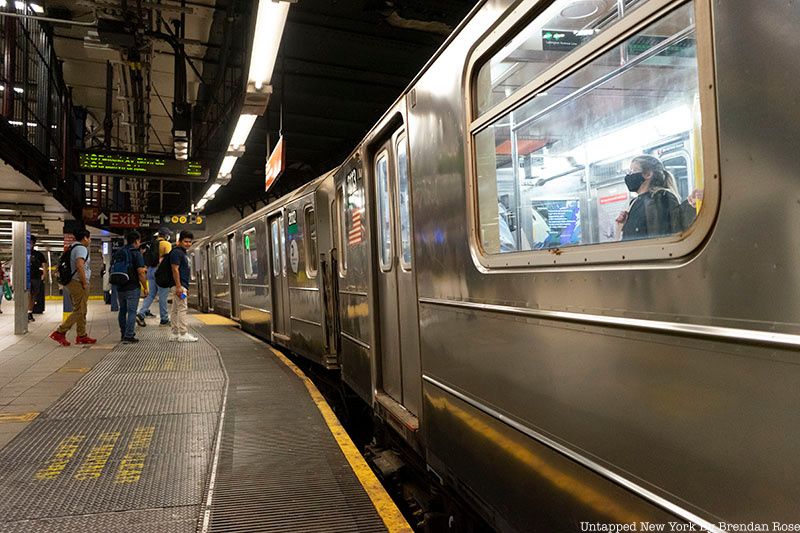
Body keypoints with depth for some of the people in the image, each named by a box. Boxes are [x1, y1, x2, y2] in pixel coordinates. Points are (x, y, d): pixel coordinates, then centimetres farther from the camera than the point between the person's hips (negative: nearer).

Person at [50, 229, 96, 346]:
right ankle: (60, 333, -9)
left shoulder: (73, 248, 18)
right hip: (78, 283, -10)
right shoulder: (81, 248, -12)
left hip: (72, 283, 10)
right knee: (79, 311, -8)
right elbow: (80, 265, -26)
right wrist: (84, 283, -19)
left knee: (81, 311, 14)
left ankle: (82, 336, 18)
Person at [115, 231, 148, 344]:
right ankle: (129, 336, -5)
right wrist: (145, 288, -9)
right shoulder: (136, 253, -11)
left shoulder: (118, 253, 10)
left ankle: (123, 334, 26)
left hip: (120, 287, 7)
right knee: (132, 311, -2)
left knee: (122, 310, 17)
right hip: (132, 288, -7)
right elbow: (140, 272, -17)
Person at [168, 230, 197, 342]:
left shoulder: (183, 253, 20)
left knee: (175, 310, 10)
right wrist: (178, 287, -23)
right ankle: (183, 334, -8)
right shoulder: (176, 252, -10)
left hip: (181, 285, 10)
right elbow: (175, 270, -18)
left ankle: (174, 334, 14)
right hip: (179, 285, -10)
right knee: (182, 309, -9)